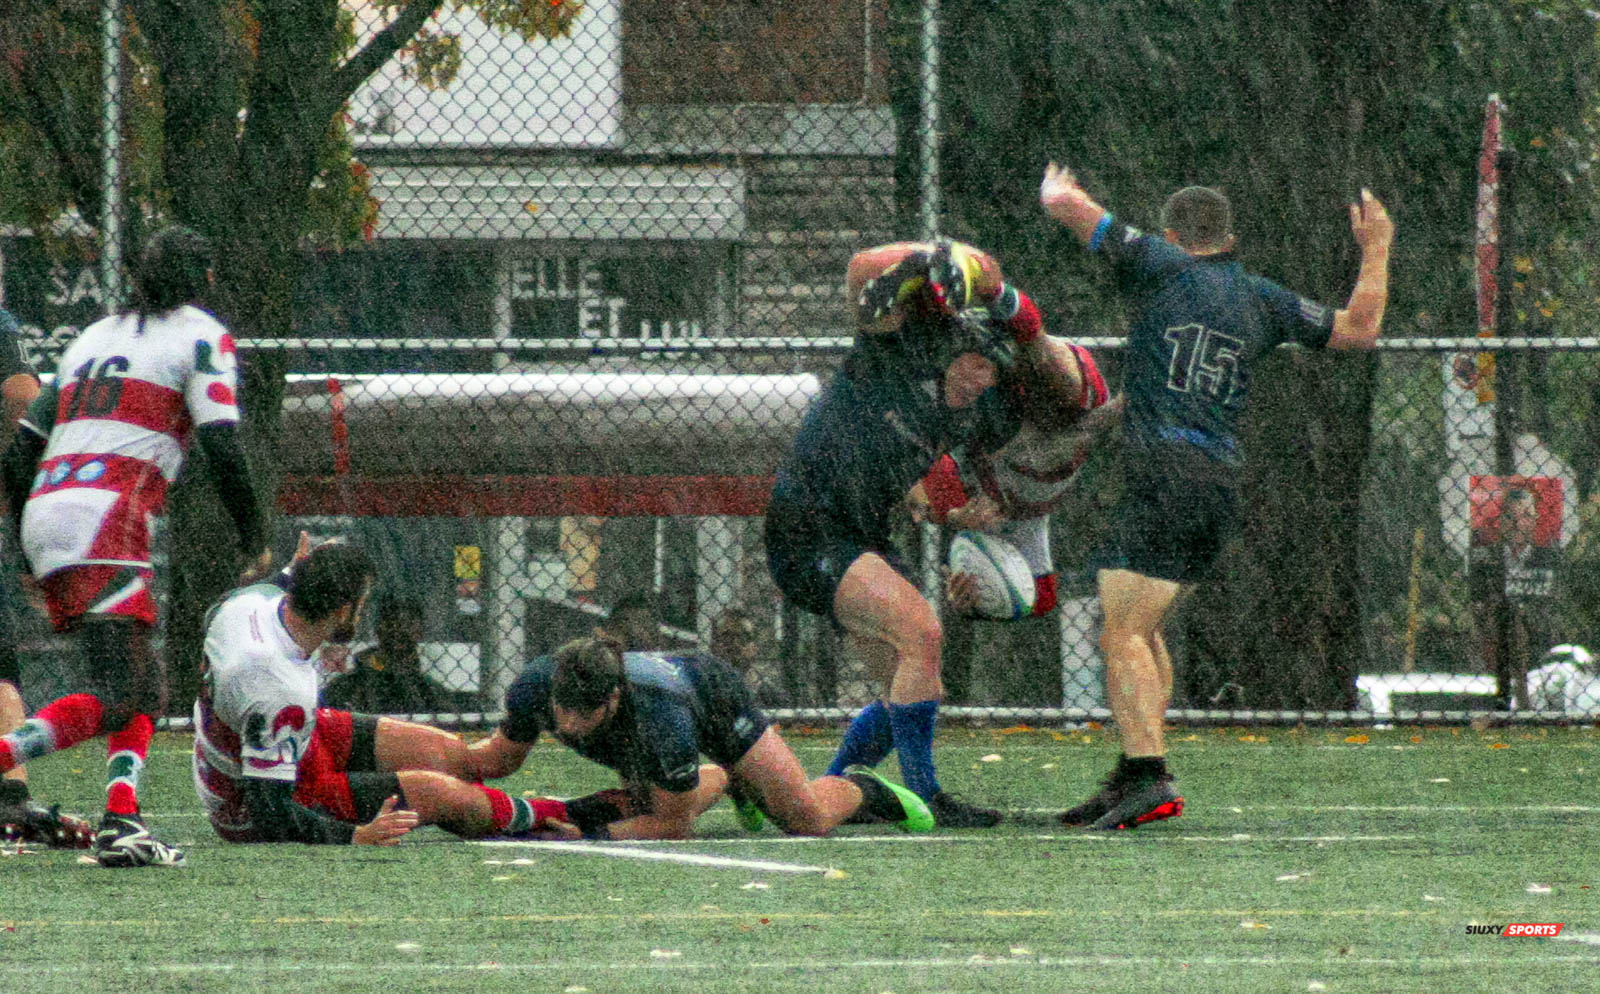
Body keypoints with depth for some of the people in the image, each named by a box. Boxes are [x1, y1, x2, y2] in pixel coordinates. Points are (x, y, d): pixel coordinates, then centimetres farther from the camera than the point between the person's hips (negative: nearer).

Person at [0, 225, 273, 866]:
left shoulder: (93, 337, 27)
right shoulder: (201, 335, 8)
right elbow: (222, 449, -5)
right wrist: (254, 544, 4)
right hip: (104, 521, -7)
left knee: (145, 691, 10)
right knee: (117, 697, -15)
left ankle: (121, 822, -9)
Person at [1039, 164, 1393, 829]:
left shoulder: (1162, 266, 2)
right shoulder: (1262, 300, 15)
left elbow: (1063, 203, 1)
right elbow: (1360, 328, 21)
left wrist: (1055, 188, 25)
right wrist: (1375, 249, 35)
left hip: (1163, 469, -7)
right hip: (1223, 479, 7)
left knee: (1124, 634, -14)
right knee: (1141, 626, 20)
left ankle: (1150, 779, -29)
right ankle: (1135, 772, 18)